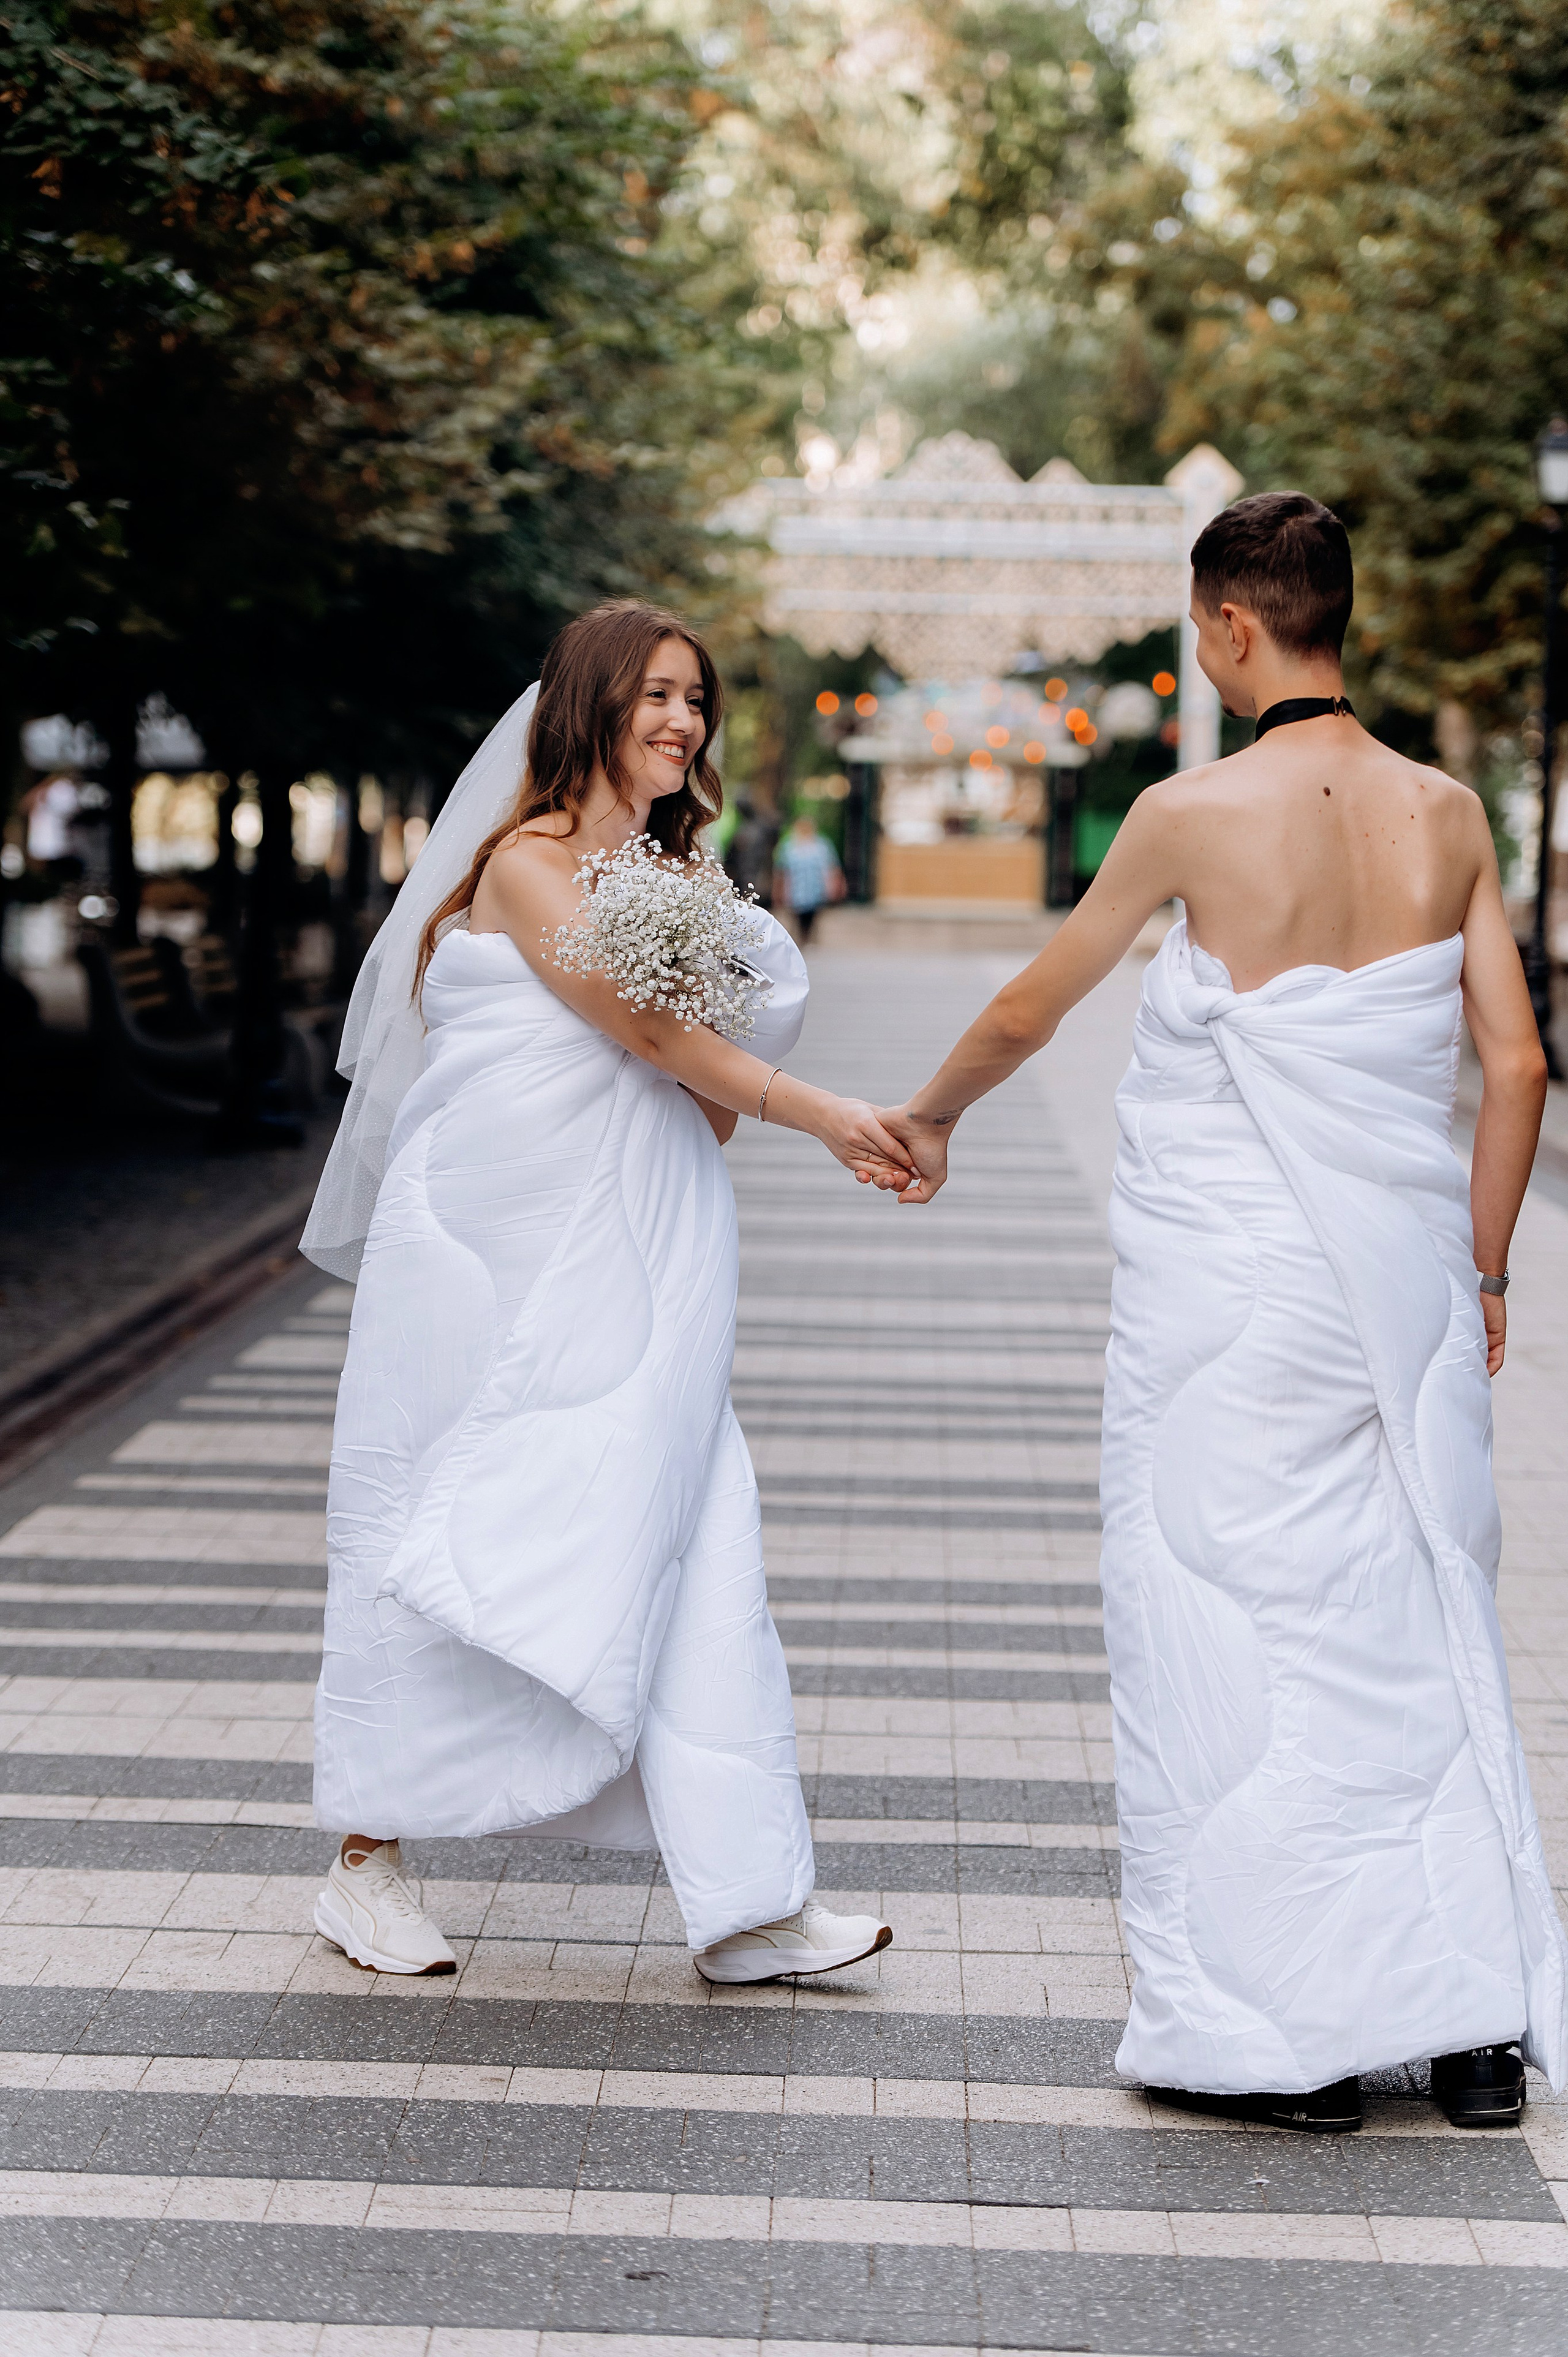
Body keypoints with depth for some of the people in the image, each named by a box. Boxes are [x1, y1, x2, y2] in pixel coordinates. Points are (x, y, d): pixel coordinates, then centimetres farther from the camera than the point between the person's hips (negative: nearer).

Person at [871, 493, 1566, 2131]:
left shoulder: (1196, 813, -10)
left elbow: (1028, 1011, 3)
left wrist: (928, 1116, 22)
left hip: (1232, 1290, -5)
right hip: (1399, 1276, 5)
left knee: (1229, 1638, 5)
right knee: (1419, 1627, 13)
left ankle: (1283, 2035, 10)